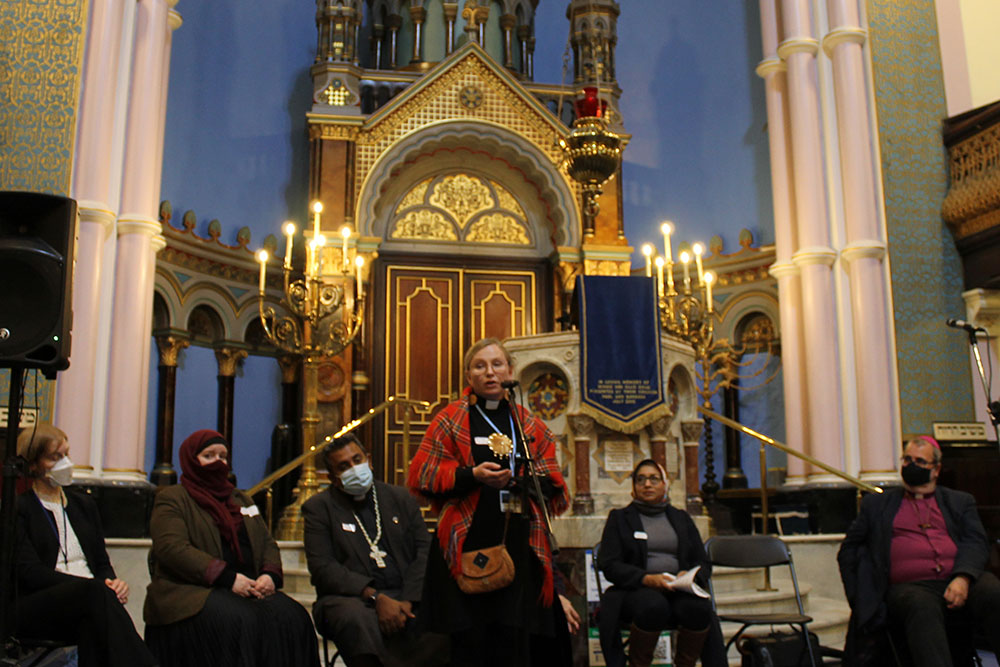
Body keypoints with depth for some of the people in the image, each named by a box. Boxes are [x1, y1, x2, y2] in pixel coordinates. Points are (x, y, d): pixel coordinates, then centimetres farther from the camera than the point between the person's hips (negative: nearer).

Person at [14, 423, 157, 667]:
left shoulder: (84, 504, 23)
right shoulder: (17, 509, 4)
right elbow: (30, 573, -8)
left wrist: (112, 582, -7)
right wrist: (97, 586, -19)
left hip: (86, 600, 4)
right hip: (32, 609, -4)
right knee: (96, 592, -36)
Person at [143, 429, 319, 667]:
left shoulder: (241, 500, 28)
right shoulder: (171, 499, 8)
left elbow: (268, 543, 22)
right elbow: (172, 548, -9)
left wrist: (270, 575, -3)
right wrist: (228, 578, -17)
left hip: (249, 590, 5)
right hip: (192, 592, -5)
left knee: (291, 616, -25)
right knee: (238, 620, -36)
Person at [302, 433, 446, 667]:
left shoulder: (400, 498, 19)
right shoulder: (318, 508, 10)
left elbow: (424, 551, 9)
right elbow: (323, 568, -3)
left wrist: (408, 601, -8)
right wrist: (375, 598, -14)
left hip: (406, 597, 3)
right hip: (351, 599, -2)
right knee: (354, 618, -37)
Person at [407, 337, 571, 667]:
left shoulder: (530, 426, 17)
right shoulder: (450, 420, 8)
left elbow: (555, 487, 15)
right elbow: (421, 476, 1)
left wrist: (524, 480, -7)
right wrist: (471, 475, -13)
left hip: (519, 544, 3)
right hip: (468, 544, -2)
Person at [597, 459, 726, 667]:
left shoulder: (681, 518, 22)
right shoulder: (619, 518, 13)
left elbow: (703, 563, 17)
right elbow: (608, 564, 1)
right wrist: (646, 579, -15)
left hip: (680, 591, 2)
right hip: (636, 591, -2)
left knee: (698, 607, -32)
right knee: (654, 605, -37)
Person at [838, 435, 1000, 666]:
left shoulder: (960, 501, 26)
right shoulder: (877, 504, 24)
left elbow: (976, 543, 10)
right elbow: (848, 551, 23)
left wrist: (963, 578, -12)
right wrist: (858, 598, 7)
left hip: (960, 580, 2)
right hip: (909, 585, -1)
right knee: (922, 609, -38)